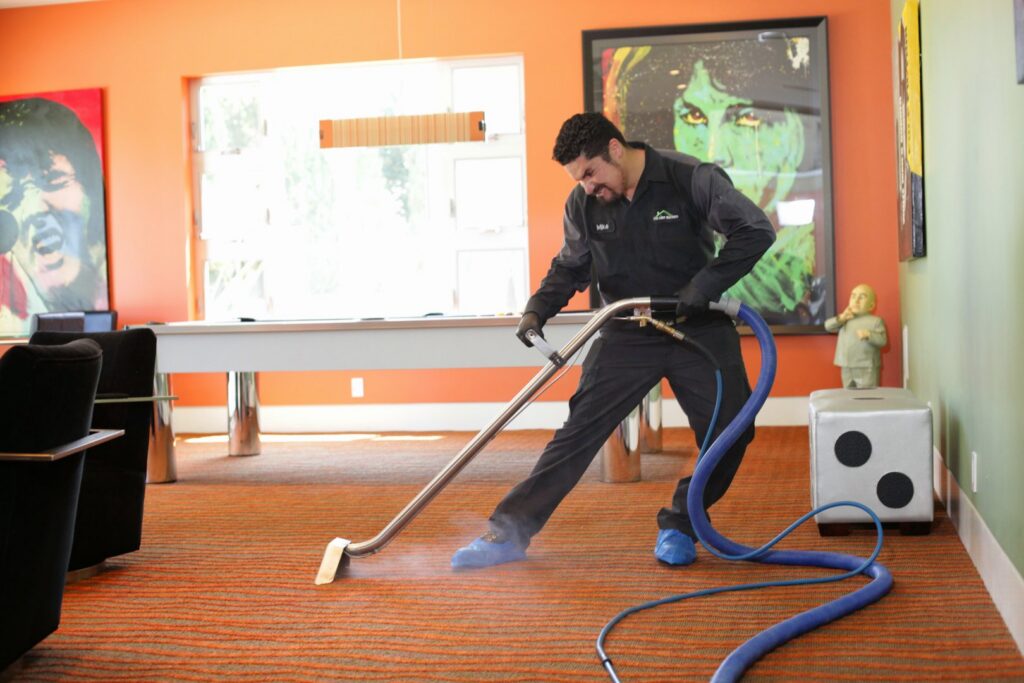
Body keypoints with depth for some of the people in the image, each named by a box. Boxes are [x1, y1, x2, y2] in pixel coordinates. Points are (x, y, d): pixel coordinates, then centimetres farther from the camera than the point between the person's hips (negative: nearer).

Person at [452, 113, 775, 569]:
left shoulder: (691, 179, -15)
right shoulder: (583, 204, -2)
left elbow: (756, 231, -18)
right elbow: (570, 267, 10)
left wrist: (703, 287, -27)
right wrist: (538, 309, -9)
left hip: (697, 329, -1)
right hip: (627, 335, 2)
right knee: (578, 432, -6)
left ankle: (679, 525, 13)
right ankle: (510, 530, -3)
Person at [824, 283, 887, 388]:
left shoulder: (875, 321, -4)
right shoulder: (845, 319, 13)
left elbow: (882, 340, -12)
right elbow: (828, 326, 7)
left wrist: (869, 335, -29)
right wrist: (840, 318, -8)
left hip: (867, 368, -6)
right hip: (846, 368, 6)